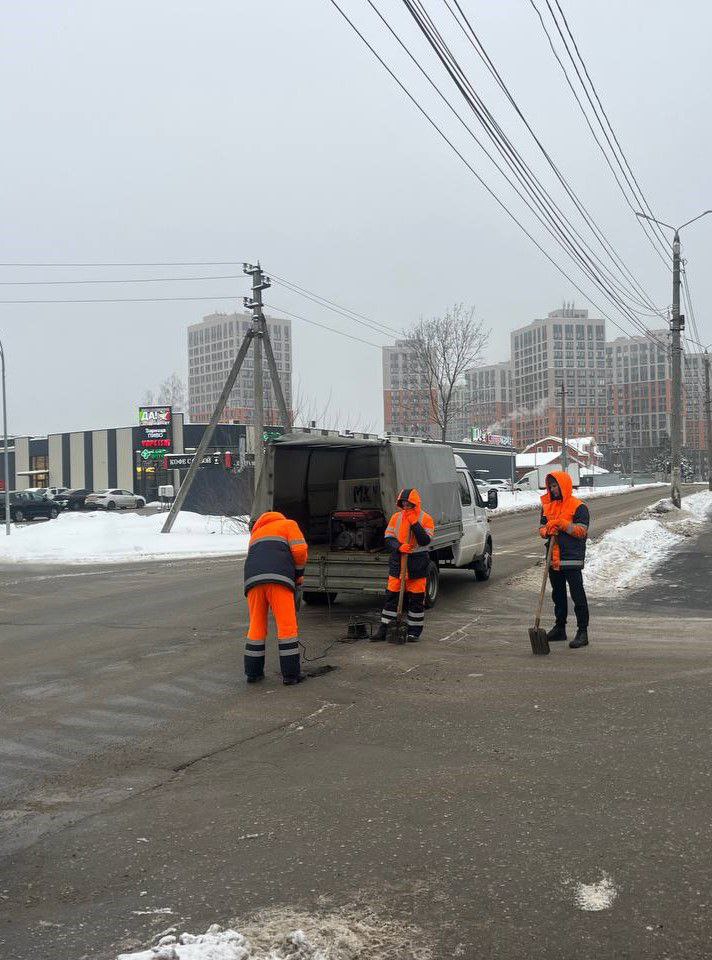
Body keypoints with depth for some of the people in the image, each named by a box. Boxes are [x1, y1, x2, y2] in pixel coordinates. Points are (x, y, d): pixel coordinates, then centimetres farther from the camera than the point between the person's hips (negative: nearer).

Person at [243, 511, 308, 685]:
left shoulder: (256, 533, 37)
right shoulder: (288, 524, 22)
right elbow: (299, 550, 5)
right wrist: (300, 573, 19)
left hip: (253, 579, 5)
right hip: (278, 578, -5)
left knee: (256, 626, 13)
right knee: (287, 626, 0)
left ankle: (252, 672, 17)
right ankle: (290, 674, 1)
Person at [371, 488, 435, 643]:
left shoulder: (426, 519, -3)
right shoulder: (396, 517, 6)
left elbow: (425, 540, -15)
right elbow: (388, 538, 2)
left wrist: (414, 523, -21)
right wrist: (399, 547, -17)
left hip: (417, 564, -3)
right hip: (397, 561, 3)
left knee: (416, 598, 3)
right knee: (391, 595, 4)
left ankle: (414, 631, 13)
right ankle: (384, 629, 11)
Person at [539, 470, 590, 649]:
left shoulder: (578, 506, -7)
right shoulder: (547, 505, 13)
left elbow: (582, 531, -13)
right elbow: (541, 528, 15)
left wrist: (562, 524, -18)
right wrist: (547, 531, -7)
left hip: (572, 559, -7)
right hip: (554, 559, 7)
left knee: (577, 595, -5)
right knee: (558, 595, 16)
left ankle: (582, 632, -3)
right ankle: (560, 628, 26)